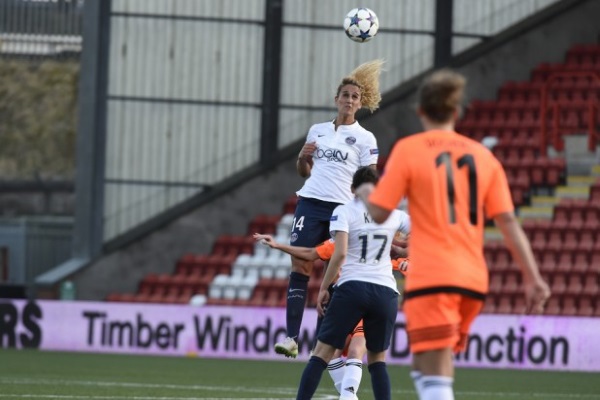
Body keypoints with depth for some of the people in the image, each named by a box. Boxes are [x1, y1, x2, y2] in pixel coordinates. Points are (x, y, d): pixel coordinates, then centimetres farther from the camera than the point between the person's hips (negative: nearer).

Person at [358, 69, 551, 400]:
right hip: (473, 282, 5)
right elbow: (507, 221, 6)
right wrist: (531, 276, 5)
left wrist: (364, 195, 18)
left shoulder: (408, 150, -2)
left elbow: (378, 213, -4)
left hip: (430, 278, -5)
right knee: (425, 367, 22)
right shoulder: (482, 155, 10)